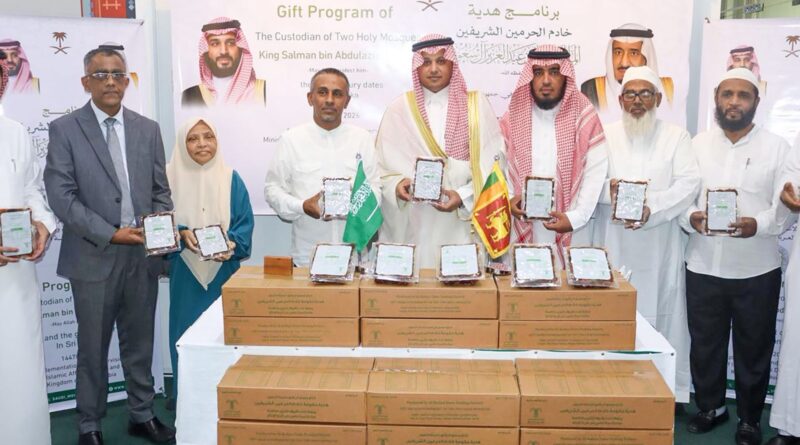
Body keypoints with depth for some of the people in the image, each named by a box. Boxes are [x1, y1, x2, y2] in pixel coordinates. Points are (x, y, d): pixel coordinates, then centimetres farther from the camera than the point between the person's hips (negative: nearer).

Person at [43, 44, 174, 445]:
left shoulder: (148, 129, 8)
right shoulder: (64, 130, -3)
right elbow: (60, 196, -9)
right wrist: (110, 233, -15)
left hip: (143, 254, 3)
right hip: (94, 257, -3)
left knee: (140, 343, 13)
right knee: (93, 348, 8)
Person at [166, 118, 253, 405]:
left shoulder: (231, 179, 0)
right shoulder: (170, 178, -1)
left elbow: (245, 223, -2)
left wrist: (232, 245, -20)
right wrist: (181, 233, -19)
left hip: (223, 271, 0)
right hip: (185, 273, 0)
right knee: (187, 332, 6)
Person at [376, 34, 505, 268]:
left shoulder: (476, 104, 5)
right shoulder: (399, 108, 6)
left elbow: (494, 161, -1)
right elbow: (382, 163, 6)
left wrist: (464, 196, -13)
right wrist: (397, 184, -15)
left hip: (461, 223, 0)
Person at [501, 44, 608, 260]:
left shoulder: (584, 116, -3)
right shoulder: (514, 116, 3)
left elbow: (596, 172, -6)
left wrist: (576, 217, -13)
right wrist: (508, 198, -12)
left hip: (570, 228, -1)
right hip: (524, 225, 1)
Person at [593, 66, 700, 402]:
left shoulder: (677, 137, 8)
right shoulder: (605, 136, 12)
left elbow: (689, 183, -4)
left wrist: (651, 207, -20)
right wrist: (608, 189, -18)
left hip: (660, 247, -1)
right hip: (614, 245, 1)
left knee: (661, 315, 0)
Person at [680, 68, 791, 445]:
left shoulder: (777, 147, 1)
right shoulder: (697, 145, 7)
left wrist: (757, 224, -24)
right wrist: (691, 218, -18)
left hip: (757, 269, -1)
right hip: (704, 266, 2)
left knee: (754, 348, 10)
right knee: (704, 344, 12)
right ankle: (710, 407, 32)